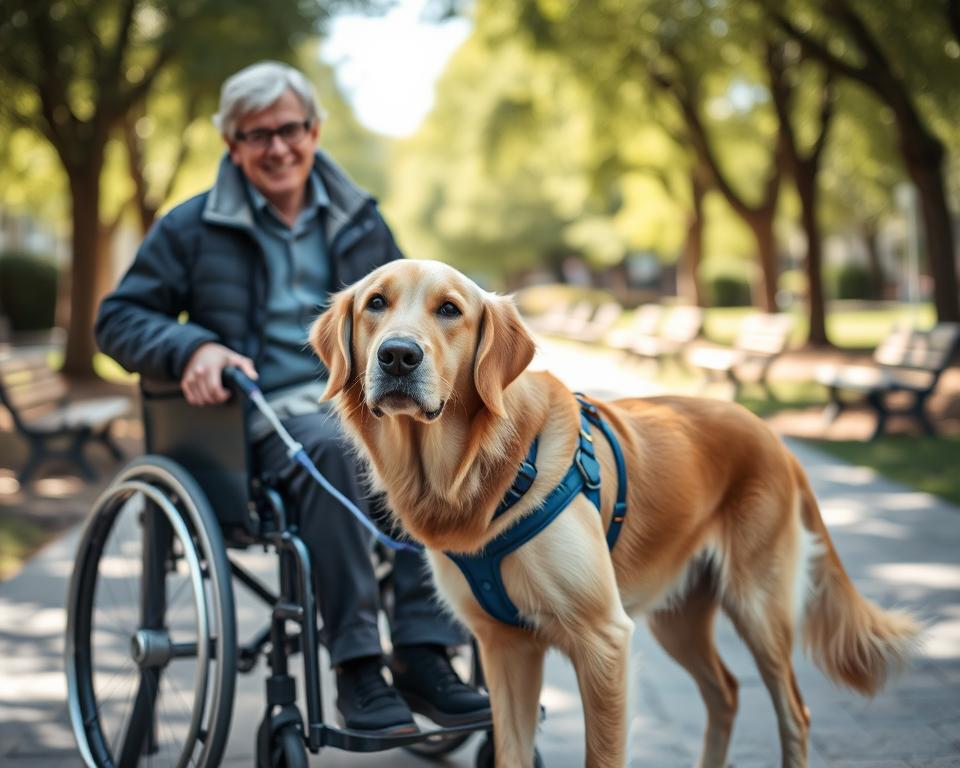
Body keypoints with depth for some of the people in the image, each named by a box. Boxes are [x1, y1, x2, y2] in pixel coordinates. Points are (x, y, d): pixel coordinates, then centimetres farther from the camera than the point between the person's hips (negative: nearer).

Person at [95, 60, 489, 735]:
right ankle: (357, 669, -34)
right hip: (266, 415, -3)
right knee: (333, 447, -39)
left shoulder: (359, 219, 18)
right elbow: (120, 319, 7)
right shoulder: (194, 229, 8)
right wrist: (191, 349, -14)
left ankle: (423, 657, -30)